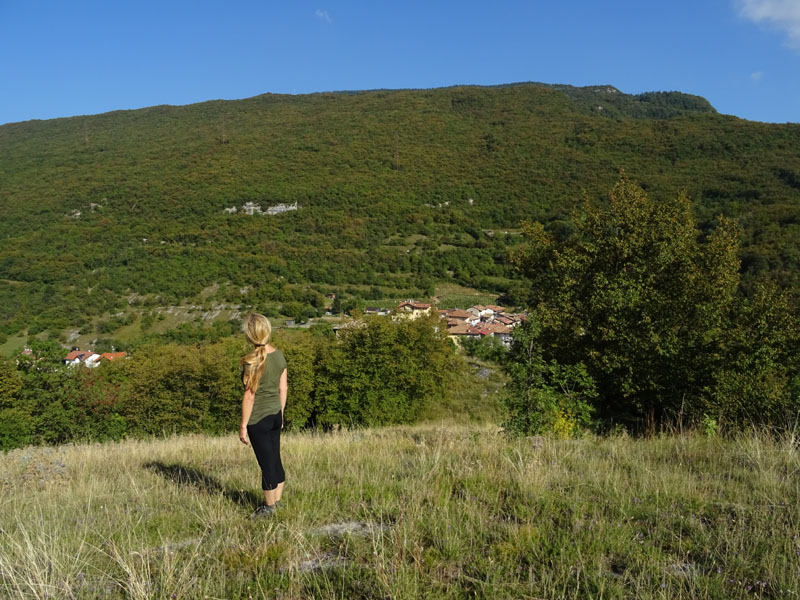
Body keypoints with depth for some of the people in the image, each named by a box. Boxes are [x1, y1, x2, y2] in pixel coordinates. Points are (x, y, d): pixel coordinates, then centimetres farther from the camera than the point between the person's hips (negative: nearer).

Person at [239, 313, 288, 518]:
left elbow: (249, 396, -18)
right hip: (276, 414, 6)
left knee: (266, 463, 6)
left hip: (258, 419, -6)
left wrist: (243, 425, -10)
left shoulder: (252, 361, -20)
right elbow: (283, 388, 7)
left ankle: (269, 507, 22)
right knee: (275, 459, 17)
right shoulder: (279, 355, 0)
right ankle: (277, 501, 30)